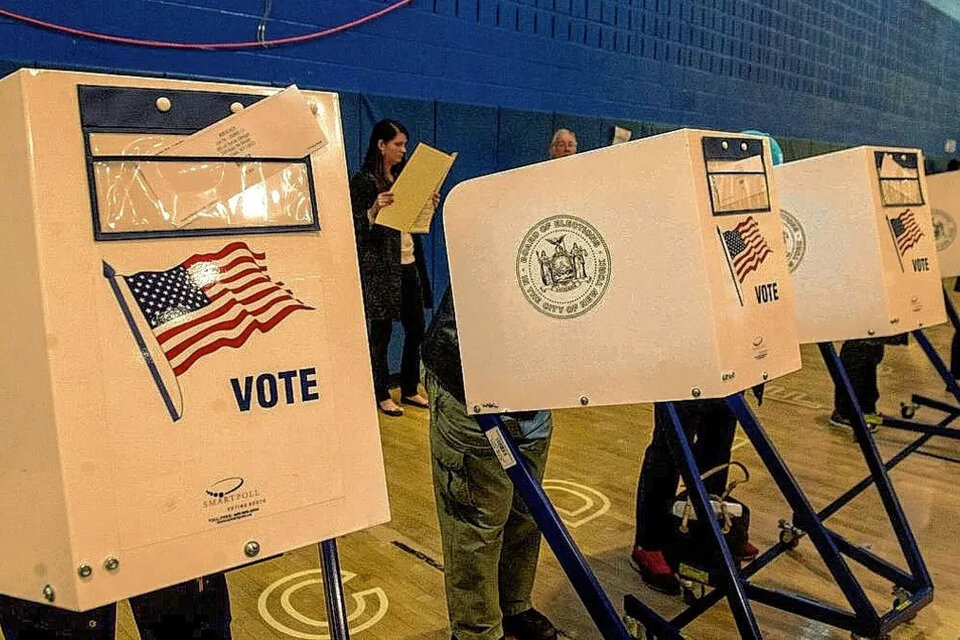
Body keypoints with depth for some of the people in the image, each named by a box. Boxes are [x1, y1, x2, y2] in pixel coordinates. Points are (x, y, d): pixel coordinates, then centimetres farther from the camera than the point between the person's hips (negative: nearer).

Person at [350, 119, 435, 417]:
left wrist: (429, 207, 4)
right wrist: (374, 210, -28)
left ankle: (410, 390, 23)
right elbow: (355, 228, -12)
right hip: (380, 267, -7)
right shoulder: (363, 181, -7)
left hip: (409, 264, 7)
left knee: (416, 329, 9)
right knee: (381, 331, 1)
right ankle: (382, 395, 14)